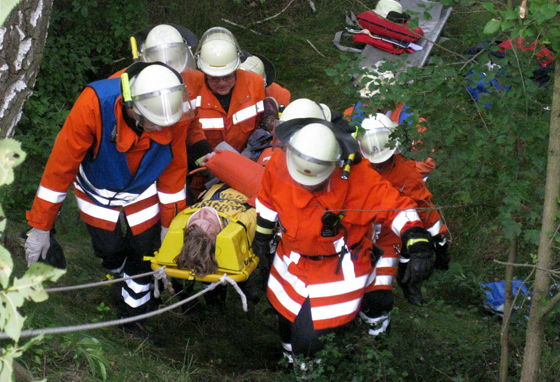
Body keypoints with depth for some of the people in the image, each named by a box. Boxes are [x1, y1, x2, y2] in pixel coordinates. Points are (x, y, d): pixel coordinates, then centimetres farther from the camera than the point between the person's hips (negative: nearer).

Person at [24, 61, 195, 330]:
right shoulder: (94, 105, -40)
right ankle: (121, 280, 46)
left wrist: (170, 223, -1)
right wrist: (40, 226, -22)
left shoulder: (176, 110, -31)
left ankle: (131, 317, 29)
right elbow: (61, 165, -28)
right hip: (100, 191, -1)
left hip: (143, 191, 2)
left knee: (145, 252, 4)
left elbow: (173, 168, -11)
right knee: (110, 249, 9)